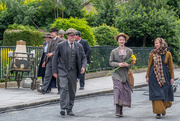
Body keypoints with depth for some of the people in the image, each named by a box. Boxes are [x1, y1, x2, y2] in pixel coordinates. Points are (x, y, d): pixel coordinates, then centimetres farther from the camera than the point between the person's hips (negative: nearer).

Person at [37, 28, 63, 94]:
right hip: (49, 61, 6)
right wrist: (45, 61, 19)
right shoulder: (50, 41, 20)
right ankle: (43, 89, -9)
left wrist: (52, 53, -26)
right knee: (47, 75, -2)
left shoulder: (60, 41, -3)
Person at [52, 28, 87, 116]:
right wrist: (54, 71, 0)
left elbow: (84, 58, 13)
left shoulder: (79, 46, 9)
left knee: (72, 91, 6)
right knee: (64, 88, -19)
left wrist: (83, 67, -8)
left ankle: (69, 109, 16)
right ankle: (63, 108, -20)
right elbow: (55, 58, 4)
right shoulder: (61, 45, 0)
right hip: (63, 70, -3)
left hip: (73, 71, 3)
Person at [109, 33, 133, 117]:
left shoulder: (129, 51, 8)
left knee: (125, 91, 1)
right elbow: (110, 62, 5)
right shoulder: (114, 51, 6)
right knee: (117, 89, -15)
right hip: (117, 74, -2)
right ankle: (117, 110, -18)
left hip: (126, 74, 2)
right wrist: (118, 64, -13)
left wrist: (127, 65, -13)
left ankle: (121, 110, 13)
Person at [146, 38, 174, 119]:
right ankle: (158, 112, 1)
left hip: (165, 76, 0)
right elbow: (149, 65, 7)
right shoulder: (153, 54, 0)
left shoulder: (168, 54, -1)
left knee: (165, 93, 6)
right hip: (154, 76, 0)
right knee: (156, 94, -4)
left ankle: (163, 108, 32)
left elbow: (171, 66, 5)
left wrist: (172, 77, 4)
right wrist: (147, 76, 5)